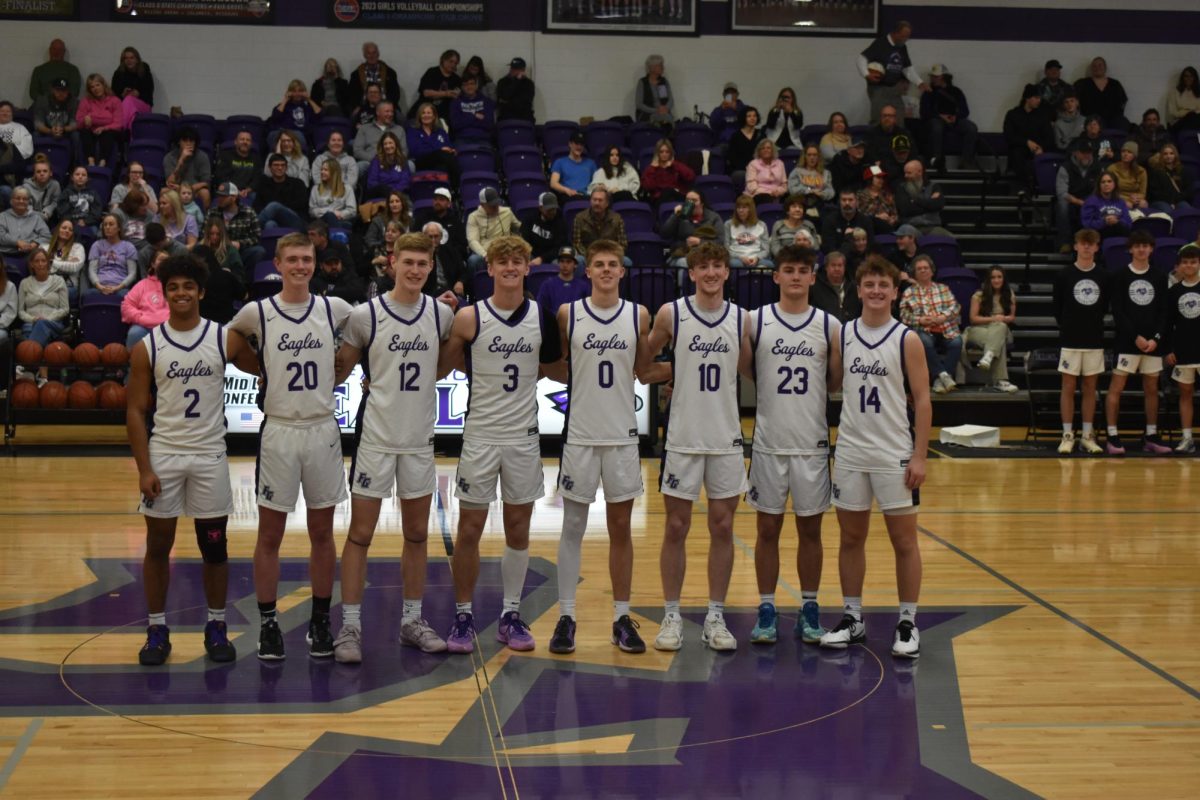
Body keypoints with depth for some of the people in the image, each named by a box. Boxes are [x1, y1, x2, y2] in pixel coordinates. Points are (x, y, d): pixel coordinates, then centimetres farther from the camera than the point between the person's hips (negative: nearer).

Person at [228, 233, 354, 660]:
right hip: (278, 431, -1)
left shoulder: (335, 310, 0)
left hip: (323, 429, 2)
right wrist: (266, 373, 9)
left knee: (322, 533, 8)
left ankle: (320, 622, 18)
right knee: (269, 536, 3)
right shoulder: (256, 312, -4)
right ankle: (268, 624, 13)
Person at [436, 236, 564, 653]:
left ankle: (511, 615, 19)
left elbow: (558, 370, 13)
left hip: (524, 437, 3)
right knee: (470, 528, 2)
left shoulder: (543, 317, 2)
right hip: (481, 435, -2)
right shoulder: (469, 318, -7)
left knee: (518, 528, 8)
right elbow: (438, 368, -4)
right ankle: (463, 615, 14)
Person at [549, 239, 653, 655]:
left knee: (621, 527, 8)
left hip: (623, 434, 2)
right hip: (580, 434, -1)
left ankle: (622, 617, 15)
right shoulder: (567, 313, -3)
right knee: (573, 526, 3)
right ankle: (566, 616, 10)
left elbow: (645, 371, 9)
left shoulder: (639, 315, 2)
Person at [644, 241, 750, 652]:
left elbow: (746, 370, 13)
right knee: (676, 528, 4)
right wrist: (673, 376, -3)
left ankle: (715, 617, 16)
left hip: (726, 438, 2)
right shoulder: (671, 314, -4)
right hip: (682, 437, -2)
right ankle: (672, 616, 14)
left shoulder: (741, 319, 3)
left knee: (722, 528, 6)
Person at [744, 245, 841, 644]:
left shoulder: (829, 326, 2)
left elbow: (836, 383, 6)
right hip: (769, 442, -1)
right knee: (768, 528, 6)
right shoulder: (754, 321, -1)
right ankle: (767, 610, 15)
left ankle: (809, 608, 19)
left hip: (813, 443, 1)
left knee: (810, 529, 8)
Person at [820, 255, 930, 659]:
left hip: (895, 454, -3)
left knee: (904, 539, 3)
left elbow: (922, 401, -5)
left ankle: (907, 624, 12)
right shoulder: (842, 335, 3)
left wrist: (919, 456, -10)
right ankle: (852, 619, 20)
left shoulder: (907, 340, -5)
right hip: (850, 453, 3)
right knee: (851, 537, 9)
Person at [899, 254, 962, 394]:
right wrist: (920, 320, -12)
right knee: (925, 342, -38)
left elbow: (955, 307, 11)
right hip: (923, 331, -2)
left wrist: (941, 317, -7)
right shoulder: (909, 292, 18)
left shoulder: (943, 288, 25)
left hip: (945, 331, 2)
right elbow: (904, 314, 6)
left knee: (956, 342, -31)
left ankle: (939, 380, -31)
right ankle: (943, 375, -37)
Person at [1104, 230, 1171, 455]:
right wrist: (1136, 337, -13)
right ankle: (1112, 437, -5)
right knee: (1116, 387, -7)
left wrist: (1156, 338, -7)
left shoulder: (1159, 278, 9)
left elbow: (1163, 312, 7)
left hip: (1152, 342, 3)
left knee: (1151, 389, 7)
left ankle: (1151, 436, 15)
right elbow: (1117, 311, -6)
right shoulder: (1120, 276, 0)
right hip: (1126, 341, -3)